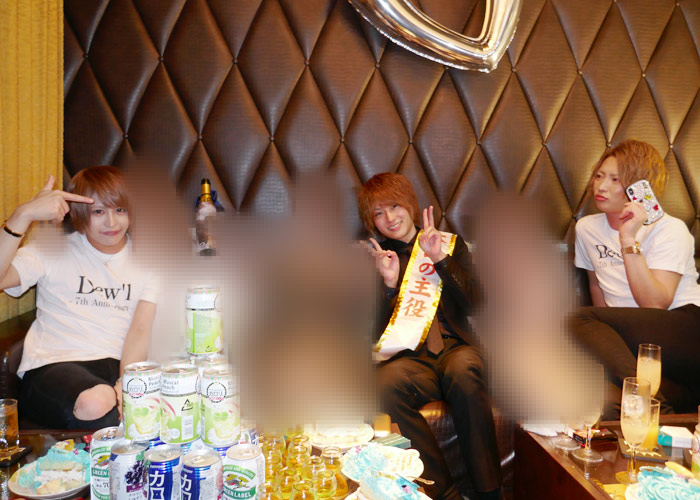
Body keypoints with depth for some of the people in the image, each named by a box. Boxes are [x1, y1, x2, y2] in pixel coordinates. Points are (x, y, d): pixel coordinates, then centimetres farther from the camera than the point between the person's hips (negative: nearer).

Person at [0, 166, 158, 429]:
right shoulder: (53, 250, 10)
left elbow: (141, 330, -1)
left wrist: (126, 385, -19)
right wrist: (24, 215, -18)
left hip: (116, 367, 2)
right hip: (52, 366, -1)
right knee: (94, 405, -37)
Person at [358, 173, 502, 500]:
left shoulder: (450, 243, 16)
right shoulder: (374, 259, 15)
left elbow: (472, 301, 3)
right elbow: (375, 328, 7)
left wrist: (440, 260, -7)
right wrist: (389, 284, -8)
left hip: (455, 348, 0)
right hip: (409, 358, 0)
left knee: (463, 369, -36)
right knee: (386, 382, -34)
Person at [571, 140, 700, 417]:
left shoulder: (670, 229, -4)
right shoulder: (587, 228, 12)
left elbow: (655, 304, -17)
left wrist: (629, 239, -20)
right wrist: (604, 336, 13)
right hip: (629, 338, 5)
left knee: (582, 320, -26)